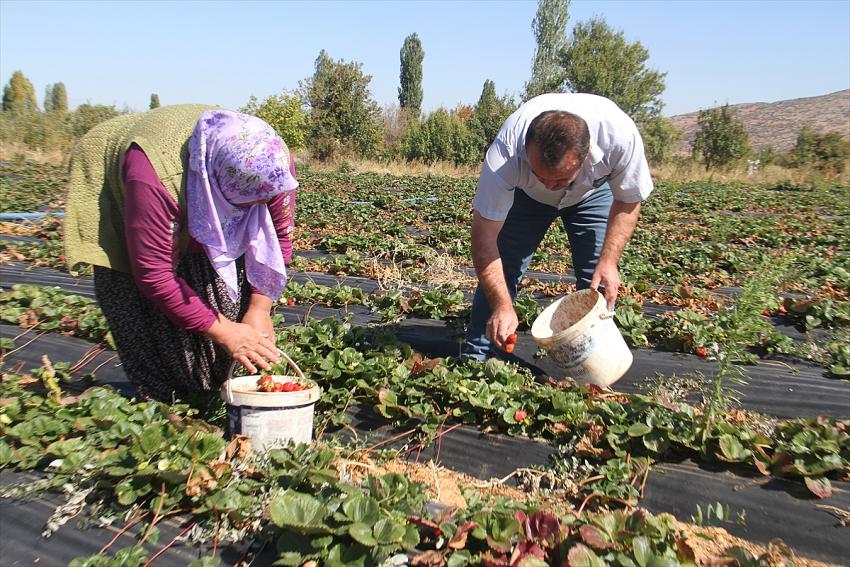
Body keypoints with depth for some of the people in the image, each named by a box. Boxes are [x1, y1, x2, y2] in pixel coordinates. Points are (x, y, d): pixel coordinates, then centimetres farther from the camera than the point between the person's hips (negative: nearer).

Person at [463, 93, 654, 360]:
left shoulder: (621, 136, -39)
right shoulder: (506, 150, -42)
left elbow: (628, 201, -18)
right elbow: (485, 235, -35)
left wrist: (609, 261, -28)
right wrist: (502, 306, -39)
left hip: (593, 191, 1)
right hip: (525, 192, 0)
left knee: (599, 281, -9)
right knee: (497, 271, -9)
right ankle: (474, 360, 5)